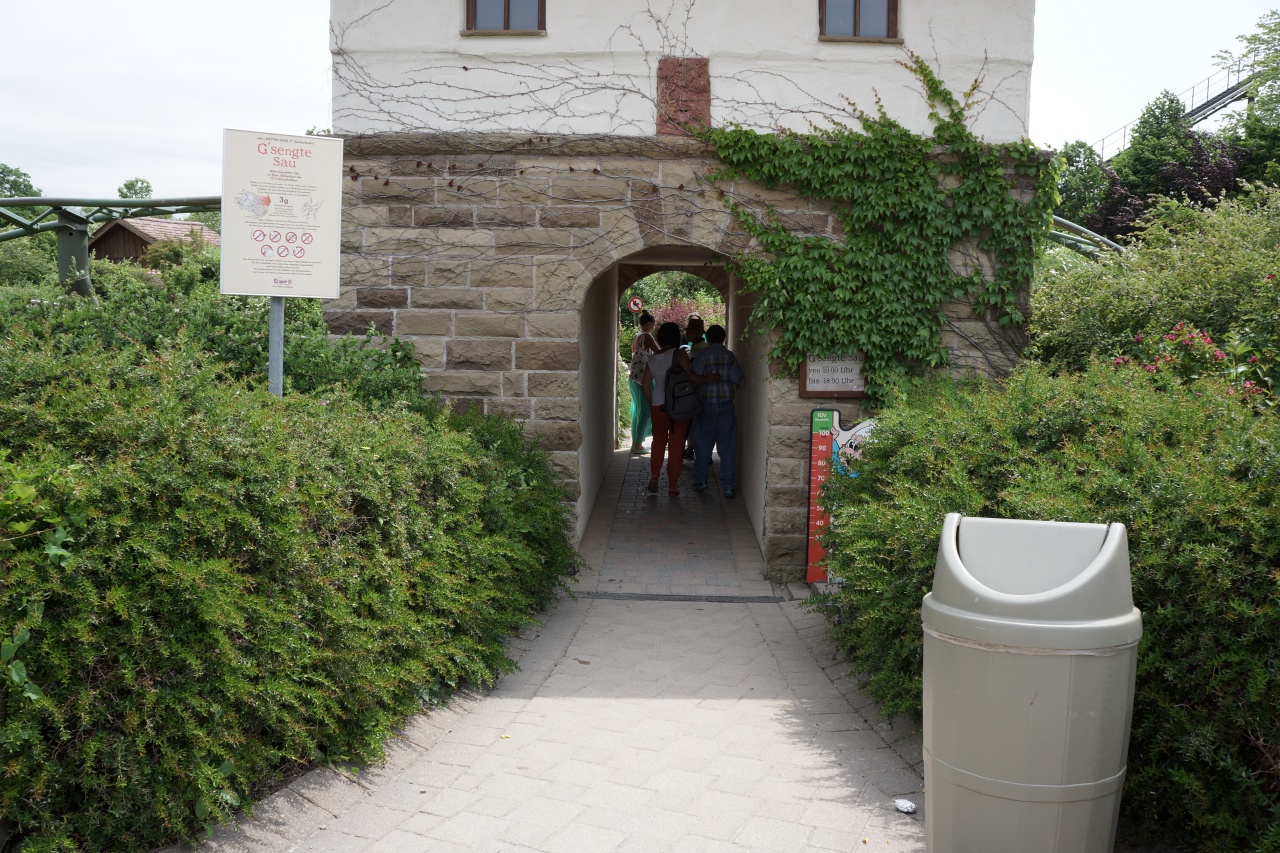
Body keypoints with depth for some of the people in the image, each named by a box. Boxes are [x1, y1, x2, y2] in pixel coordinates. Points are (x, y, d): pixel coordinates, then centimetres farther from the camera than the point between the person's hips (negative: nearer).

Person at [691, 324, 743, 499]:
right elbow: (737, 381, 1)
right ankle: (729, 486, 2)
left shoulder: (701, 355, -5)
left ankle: (700, 480, 17)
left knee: (703, 445, 11)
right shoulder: (730, 356, 1)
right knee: (727, 446, 3)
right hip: (726, 404, 1)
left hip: (706, 404, -1)